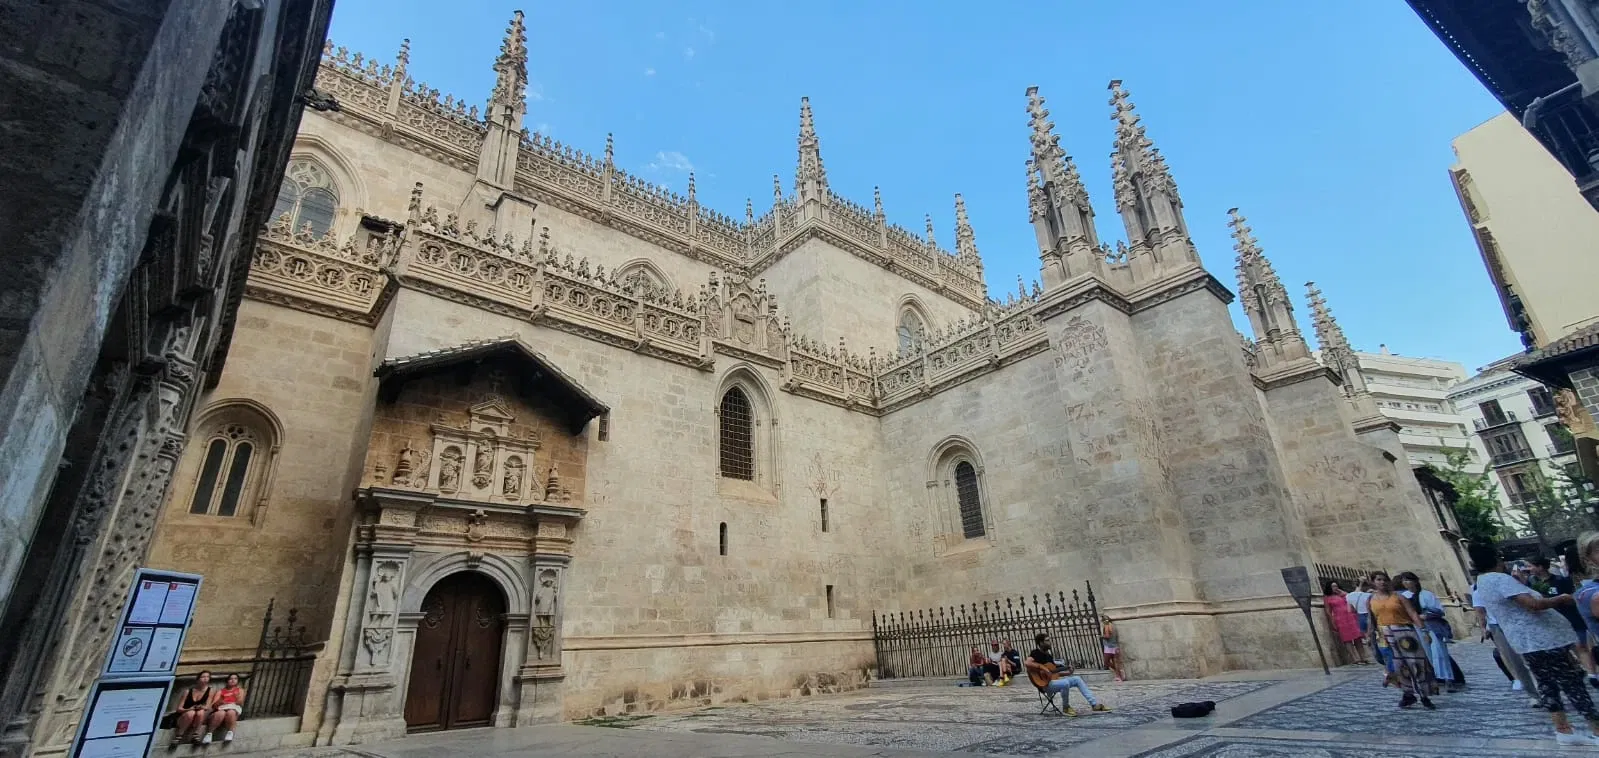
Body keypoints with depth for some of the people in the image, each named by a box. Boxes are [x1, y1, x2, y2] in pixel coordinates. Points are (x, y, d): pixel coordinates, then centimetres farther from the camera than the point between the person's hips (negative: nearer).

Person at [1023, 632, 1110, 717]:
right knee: (1065, 683, -32)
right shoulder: (1036, 653, -11)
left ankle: (1095, 704, 5)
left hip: (1053, 680, 9)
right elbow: (1026, 663, -31)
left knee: (1077, 679, 6)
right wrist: (1042, 668, -30)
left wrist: (1068, 673, 8)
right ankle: (1066, 708, -8)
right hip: (1045, 684, -9)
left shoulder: (1049, 655, 16)